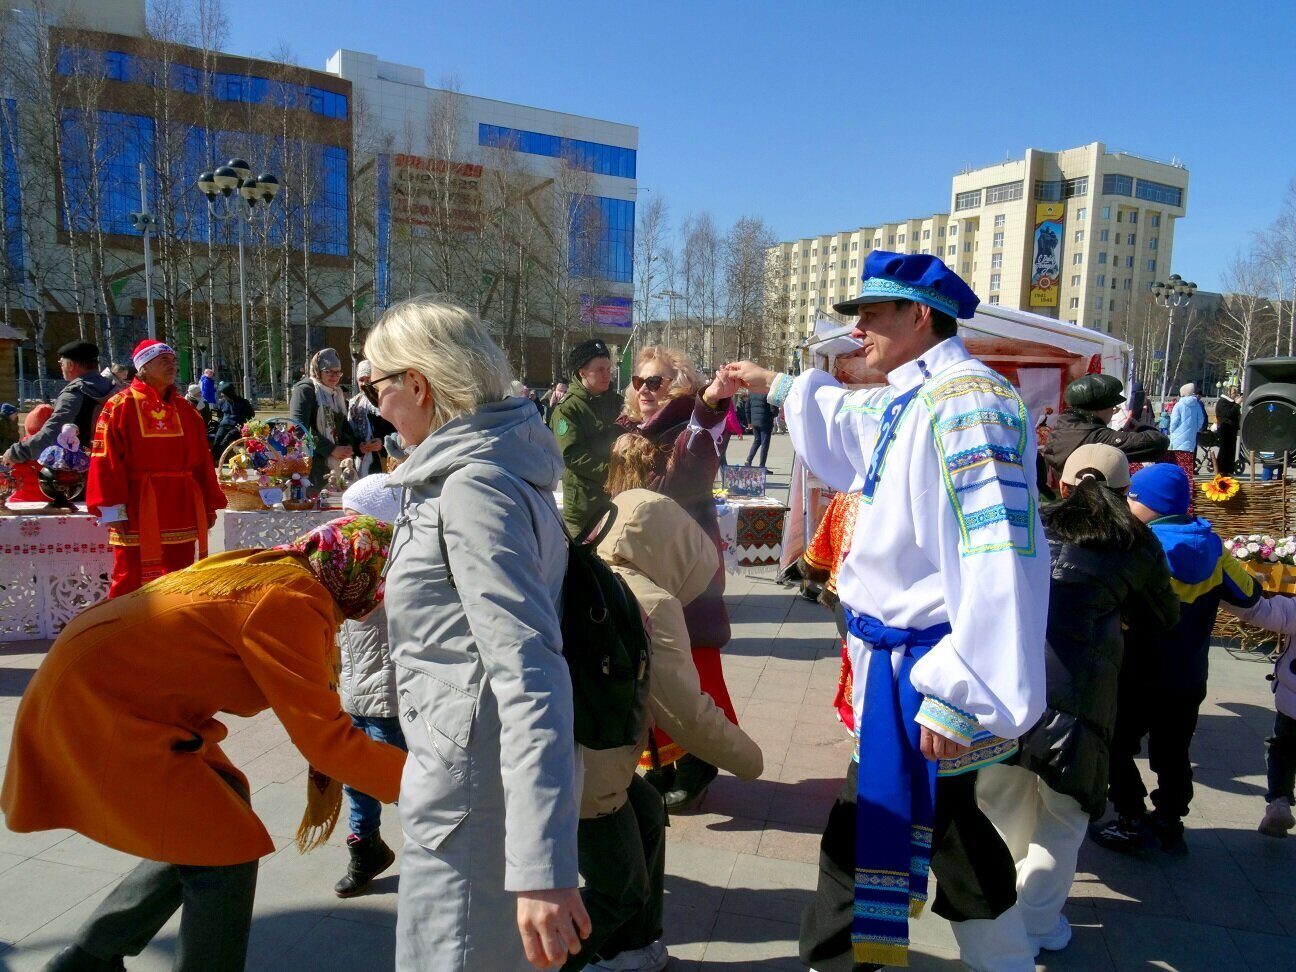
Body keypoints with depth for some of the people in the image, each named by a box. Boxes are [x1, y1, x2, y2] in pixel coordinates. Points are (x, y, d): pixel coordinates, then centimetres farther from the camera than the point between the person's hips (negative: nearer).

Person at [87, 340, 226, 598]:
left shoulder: (184, 408, 11)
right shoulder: (121, 405, -3)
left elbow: (202, 460, 10)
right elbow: (106, 460, -8)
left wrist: (209, 504, 8)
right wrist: (112, 509, -14)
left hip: (180, 509, 5)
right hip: (136, 509, -4)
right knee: (131, 580, 2)